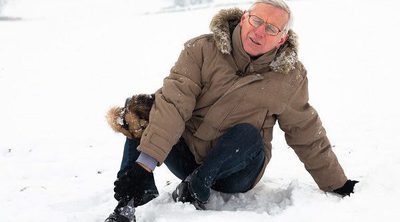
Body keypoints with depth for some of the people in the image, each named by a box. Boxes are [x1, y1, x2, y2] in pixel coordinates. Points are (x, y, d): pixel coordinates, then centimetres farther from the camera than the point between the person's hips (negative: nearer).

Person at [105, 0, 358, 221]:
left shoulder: (290, 77, -7)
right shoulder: (203, 50, -12)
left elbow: (307, 134, 5)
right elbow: (173, 103, -23)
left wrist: (335, 183, 9)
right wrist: (144, 164, -33)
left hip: (235, 170, -1)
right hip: (187, 156, 1)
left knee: (248, 133, -32)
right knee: (140, 112, -21)